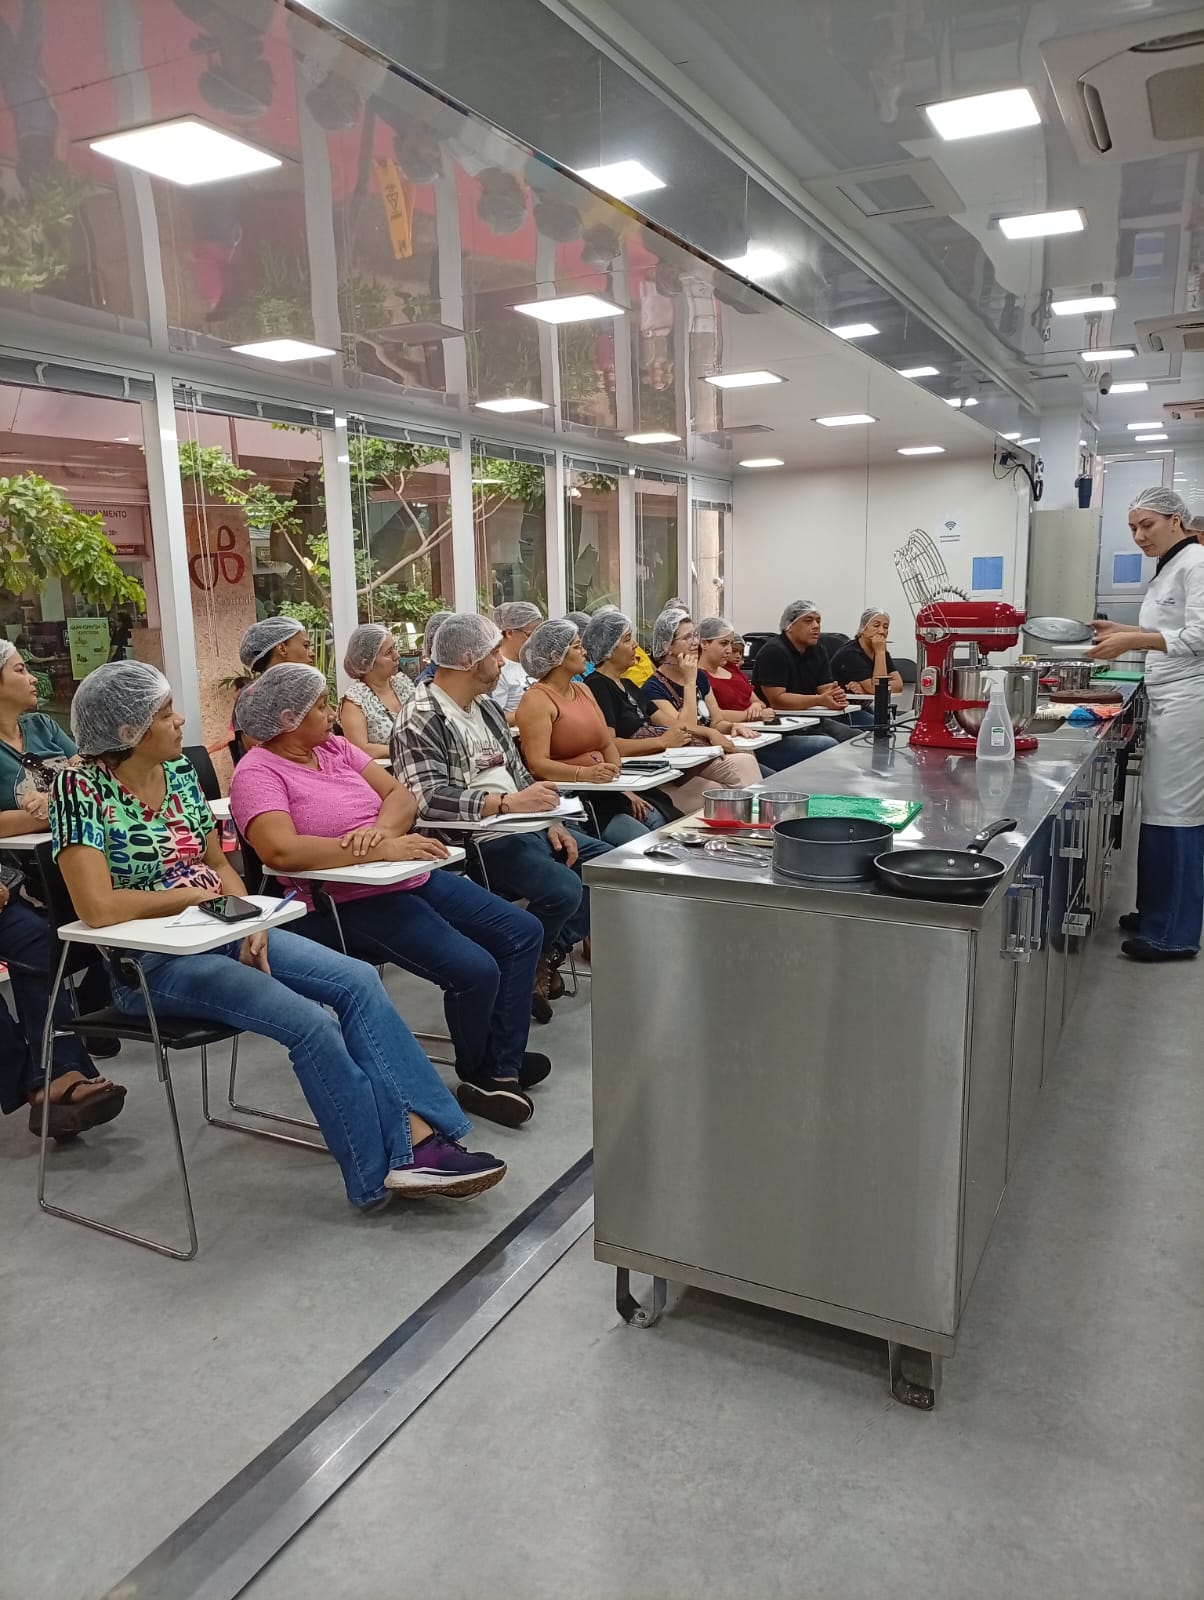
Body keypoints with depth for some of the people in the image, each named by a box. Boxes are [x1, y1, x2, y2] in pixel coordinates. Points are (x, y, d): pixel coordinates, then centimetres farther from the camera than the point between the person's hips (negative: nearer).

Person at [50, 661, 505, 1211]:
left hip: (221, 931, 7)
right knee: (312, 1023, -24)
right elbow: (98, 908, -25)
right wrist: (192, 891, -13)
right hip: (151, 962, -7)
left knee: (358, 981, -12)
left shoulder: (179, 770, 7)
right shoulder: (82, 788, -14)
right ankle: (381, 1176, -8)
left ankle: (417, 1135, -13)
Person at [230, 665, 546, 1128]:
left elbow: (402, 795, 7)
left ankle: (502, 1068, 8)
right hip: (348, 903, -9)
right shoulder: (257, 773, -9)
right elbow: (280, 850, -26)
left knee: (524, 932, 4)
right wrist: (380, 850, -27)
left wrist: (381, 828, -18)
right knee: (475, 970, -23)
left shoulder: (335, 747, 13)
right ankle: (476, 1076, 6)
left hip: (413, 877, 9)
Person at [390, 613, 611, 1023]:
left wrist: (551, 823, 6)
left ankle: (547, 959, 9)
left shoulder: (486, 706, 16)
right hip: (480, 841, -10)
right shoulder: (420, 721, -13)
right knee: (563, 891, -29)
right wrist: (509, 802, -27)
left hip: (527, 827, 10)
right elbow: (429, 799, -26)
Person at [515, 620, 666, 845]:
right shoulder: (536, 700, -8)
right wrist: (584, 773, -32)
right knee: (639, 839, -22)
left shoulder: (583, 691, 17)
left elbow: (607, 744, 14)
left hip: (601, 791, 8)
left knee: (660, 823, -10)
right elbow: (537, 764, -18)